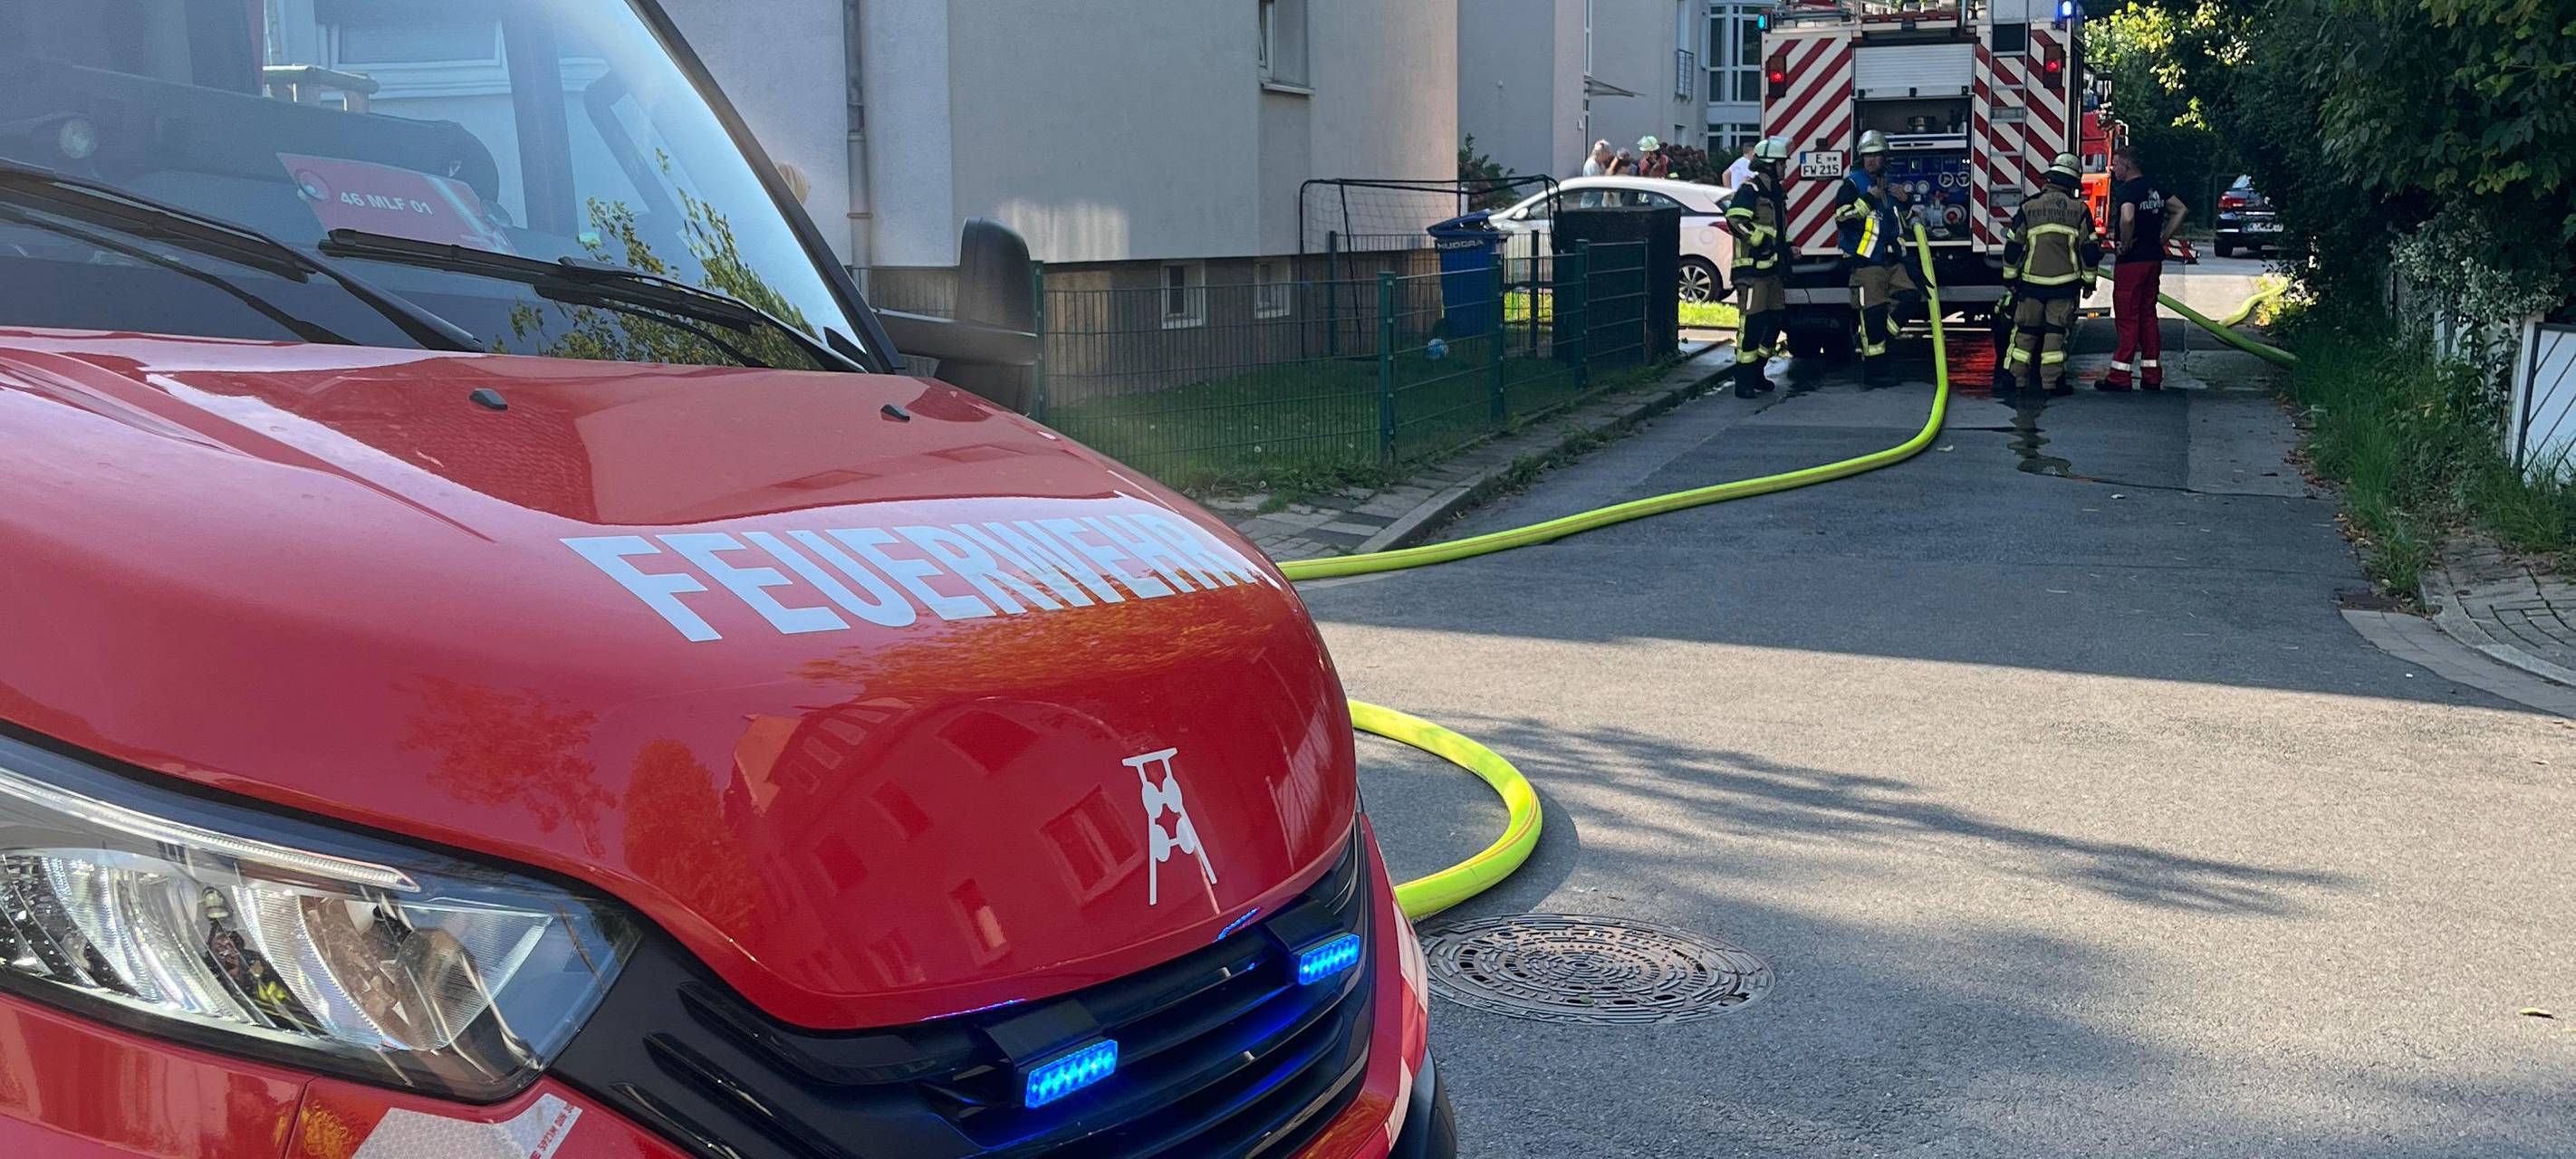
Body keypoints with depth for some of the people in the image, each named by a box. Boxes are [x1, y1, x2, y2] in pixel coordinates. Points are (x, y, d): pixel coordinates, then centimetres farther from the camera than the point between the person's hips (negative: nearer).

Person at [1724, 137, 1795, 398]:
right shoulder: (1750, 189, -10)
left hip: (1772, 268, 10)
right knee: (1751, 321, -12)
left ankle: (1757, 374, 22)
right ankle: (1743, 381, -11)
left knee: (1775, 320, 11)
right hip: (1752, 268, -10)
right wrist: (1760, 241, -24)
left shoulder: (1774, 192, 21)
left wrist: (1785, 250, 23)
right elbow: (1735, 220, -24)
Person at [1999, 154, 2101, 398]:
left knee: (2025, 330, 8)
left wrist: (2010, 278, 11)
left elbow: (2012, 246, 3)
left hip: (2032, 282, 1)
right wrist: (2088, 280, 10)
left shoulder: (2029, 207, 1)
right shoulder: (2080, 210, 0)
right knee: (2056, 330, 3)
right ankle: (2054, 382, 2)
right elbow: (2089, 249, 1)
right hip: (2065, 284, -1)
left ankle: (2018, 379, 8)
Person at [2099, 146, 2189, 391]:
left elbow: (2127, 218, -33)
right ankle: (2152, 376, 14)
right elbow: (2182, 210, 18)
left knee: (2127, 318, -4)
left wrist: (2125, 244, -18)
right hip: (2154, 259, 8)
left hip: (2131, 261, -8)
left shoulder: (2126, 189, -15)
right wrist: (2162, 239, 12)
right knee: (2148, 317, 12)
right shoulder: (2154, 188, 12)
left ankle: (2120, 376, -2)